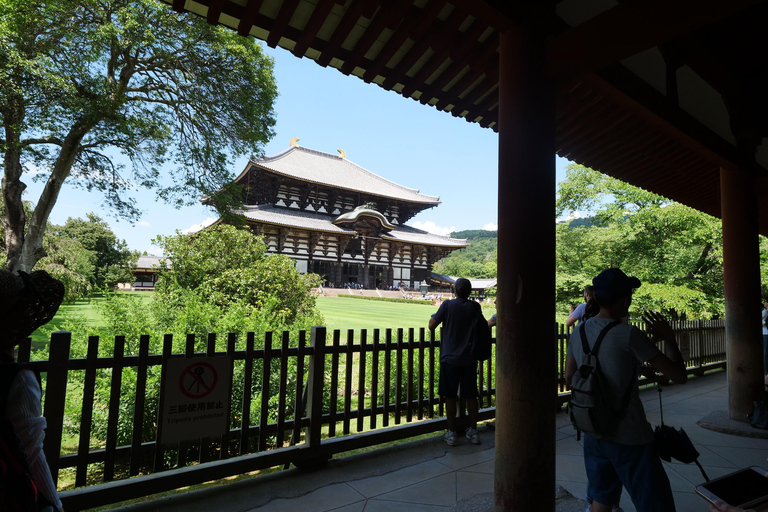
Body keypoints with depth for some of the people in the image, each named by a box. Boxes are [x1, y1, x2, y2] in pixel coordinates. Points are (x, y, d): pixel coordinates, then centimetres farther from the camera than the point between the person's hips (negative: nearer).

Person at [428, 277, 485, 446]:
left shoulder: (448, 305, -9)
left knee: (450, 396, 6)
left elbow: (432, 325, -8)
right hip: (469, 358, 3)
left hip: (450, 358, -3)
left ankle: (451, 433, 13)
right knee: (471, 395, 13)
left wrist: (433, 316, 11)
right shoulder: (475, 307, 0)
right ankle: (473, 431, 24)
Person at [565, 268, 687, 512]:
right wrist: (669, 338, 0)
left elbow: (569, 377, 11)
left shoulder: (579, 332, 1)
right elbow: (679, 375, -12)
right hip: (629, 439, -6)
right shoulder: (629, 335, -18)